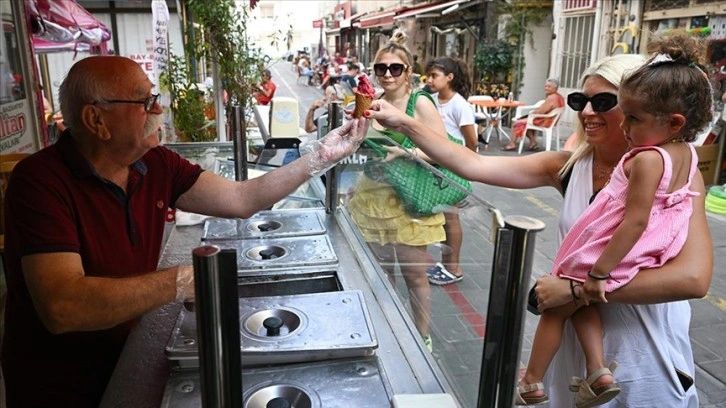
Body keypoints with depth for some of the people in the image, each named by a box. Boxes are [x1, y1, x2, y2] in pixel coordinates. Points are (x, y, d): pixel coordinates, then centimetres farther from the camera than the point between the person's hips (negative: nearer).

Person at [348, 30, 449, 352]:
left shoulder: (420, 104, -9)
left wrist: (404, 153, -26)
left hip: (408, 202, -5)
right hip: (373, 199, 5)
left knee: (415, 275, 5)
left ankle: (423, 338, 24)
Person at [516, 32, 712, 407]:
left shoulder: (647, 159, -26)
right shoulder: (687, 153, 1)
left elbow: (636, 222, -29)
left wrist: (599, 272, -24)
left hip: (611, 256, -8)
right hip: (643, 258, 9)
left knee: (555, 309, 11)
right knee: (580, 301, 25)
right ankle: (598, 371, 13)